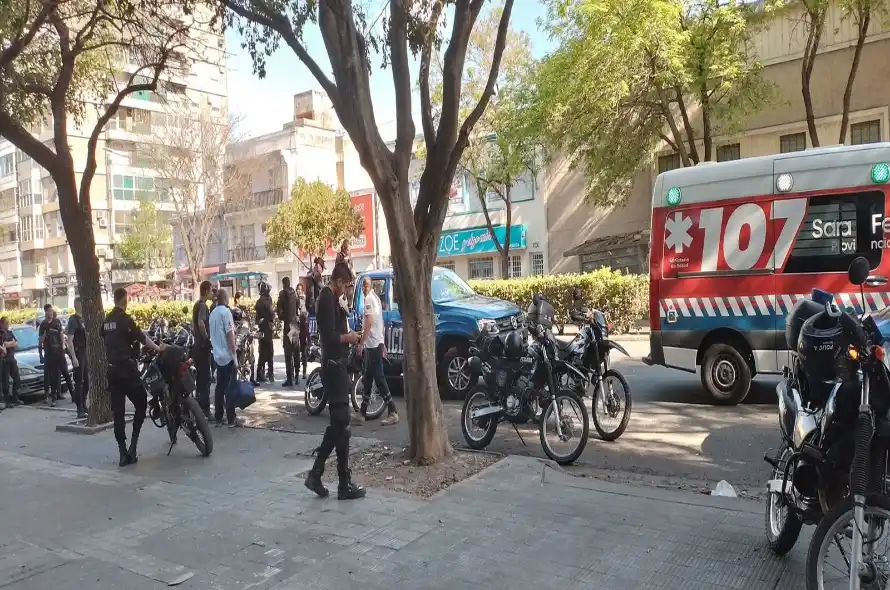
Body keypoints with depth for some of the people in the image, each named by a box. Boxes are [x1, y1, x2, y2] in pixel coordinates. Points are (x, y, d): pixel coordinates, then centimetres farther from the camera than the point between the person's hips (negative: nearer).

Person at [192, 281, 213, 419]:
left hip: (197, 345, 10)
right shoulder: (203, 305, -16)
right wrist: (207, 338, -22)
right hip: (203, 346, -10)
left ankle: (199, 407, 21)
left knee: (200, 377, 14)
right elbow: (200, 323, -32)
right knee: (205, 379, -7)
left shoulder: (196, 304, 14)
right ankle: (205, 410, -5)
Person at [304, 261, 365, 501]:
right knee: (341, 426, -3)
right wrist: (348, 337, -11)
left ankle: (316, 474, 18)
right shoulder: (327, 298, -16)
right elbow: (329, 336, -25)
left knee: (337, 424, 15)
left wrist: (347, 335, 4)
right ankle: (345, 484, 5)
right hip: (334, 367, -10)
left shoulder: (329, 297, 15)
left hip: (336, 366, 10)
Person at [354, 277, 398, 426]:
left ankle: (393, 412, -7)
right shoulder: (375, 297, 18)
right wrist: (382, 344, 24)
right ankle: (362, 413, 16)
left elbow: (368, 323, -20)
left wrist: (361, 343, -17)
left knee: (379, 378, -9)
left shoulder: (369, 299, -13)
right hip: (375, 343, 10)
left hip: (373, 344, -10)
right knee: (367, 379, 11)